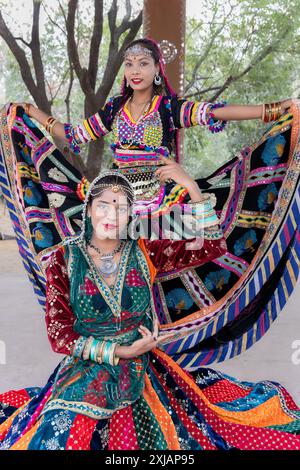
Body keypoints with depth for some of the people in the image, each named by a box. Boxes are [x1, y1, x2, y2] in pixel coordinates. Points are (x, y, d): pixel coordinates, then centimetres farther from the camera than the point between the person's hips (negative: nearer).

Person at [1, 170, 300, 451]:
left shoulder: (144, 253, -1)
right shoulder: (64, 259, -6)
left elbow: (212, 245, -6)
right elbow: (59, 335, -8)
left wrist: (191, 186, -15)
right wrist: (125, 351, -15)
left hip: (141, 373, 3)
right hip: (84, 374, -3)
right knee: (61, 437, -27)